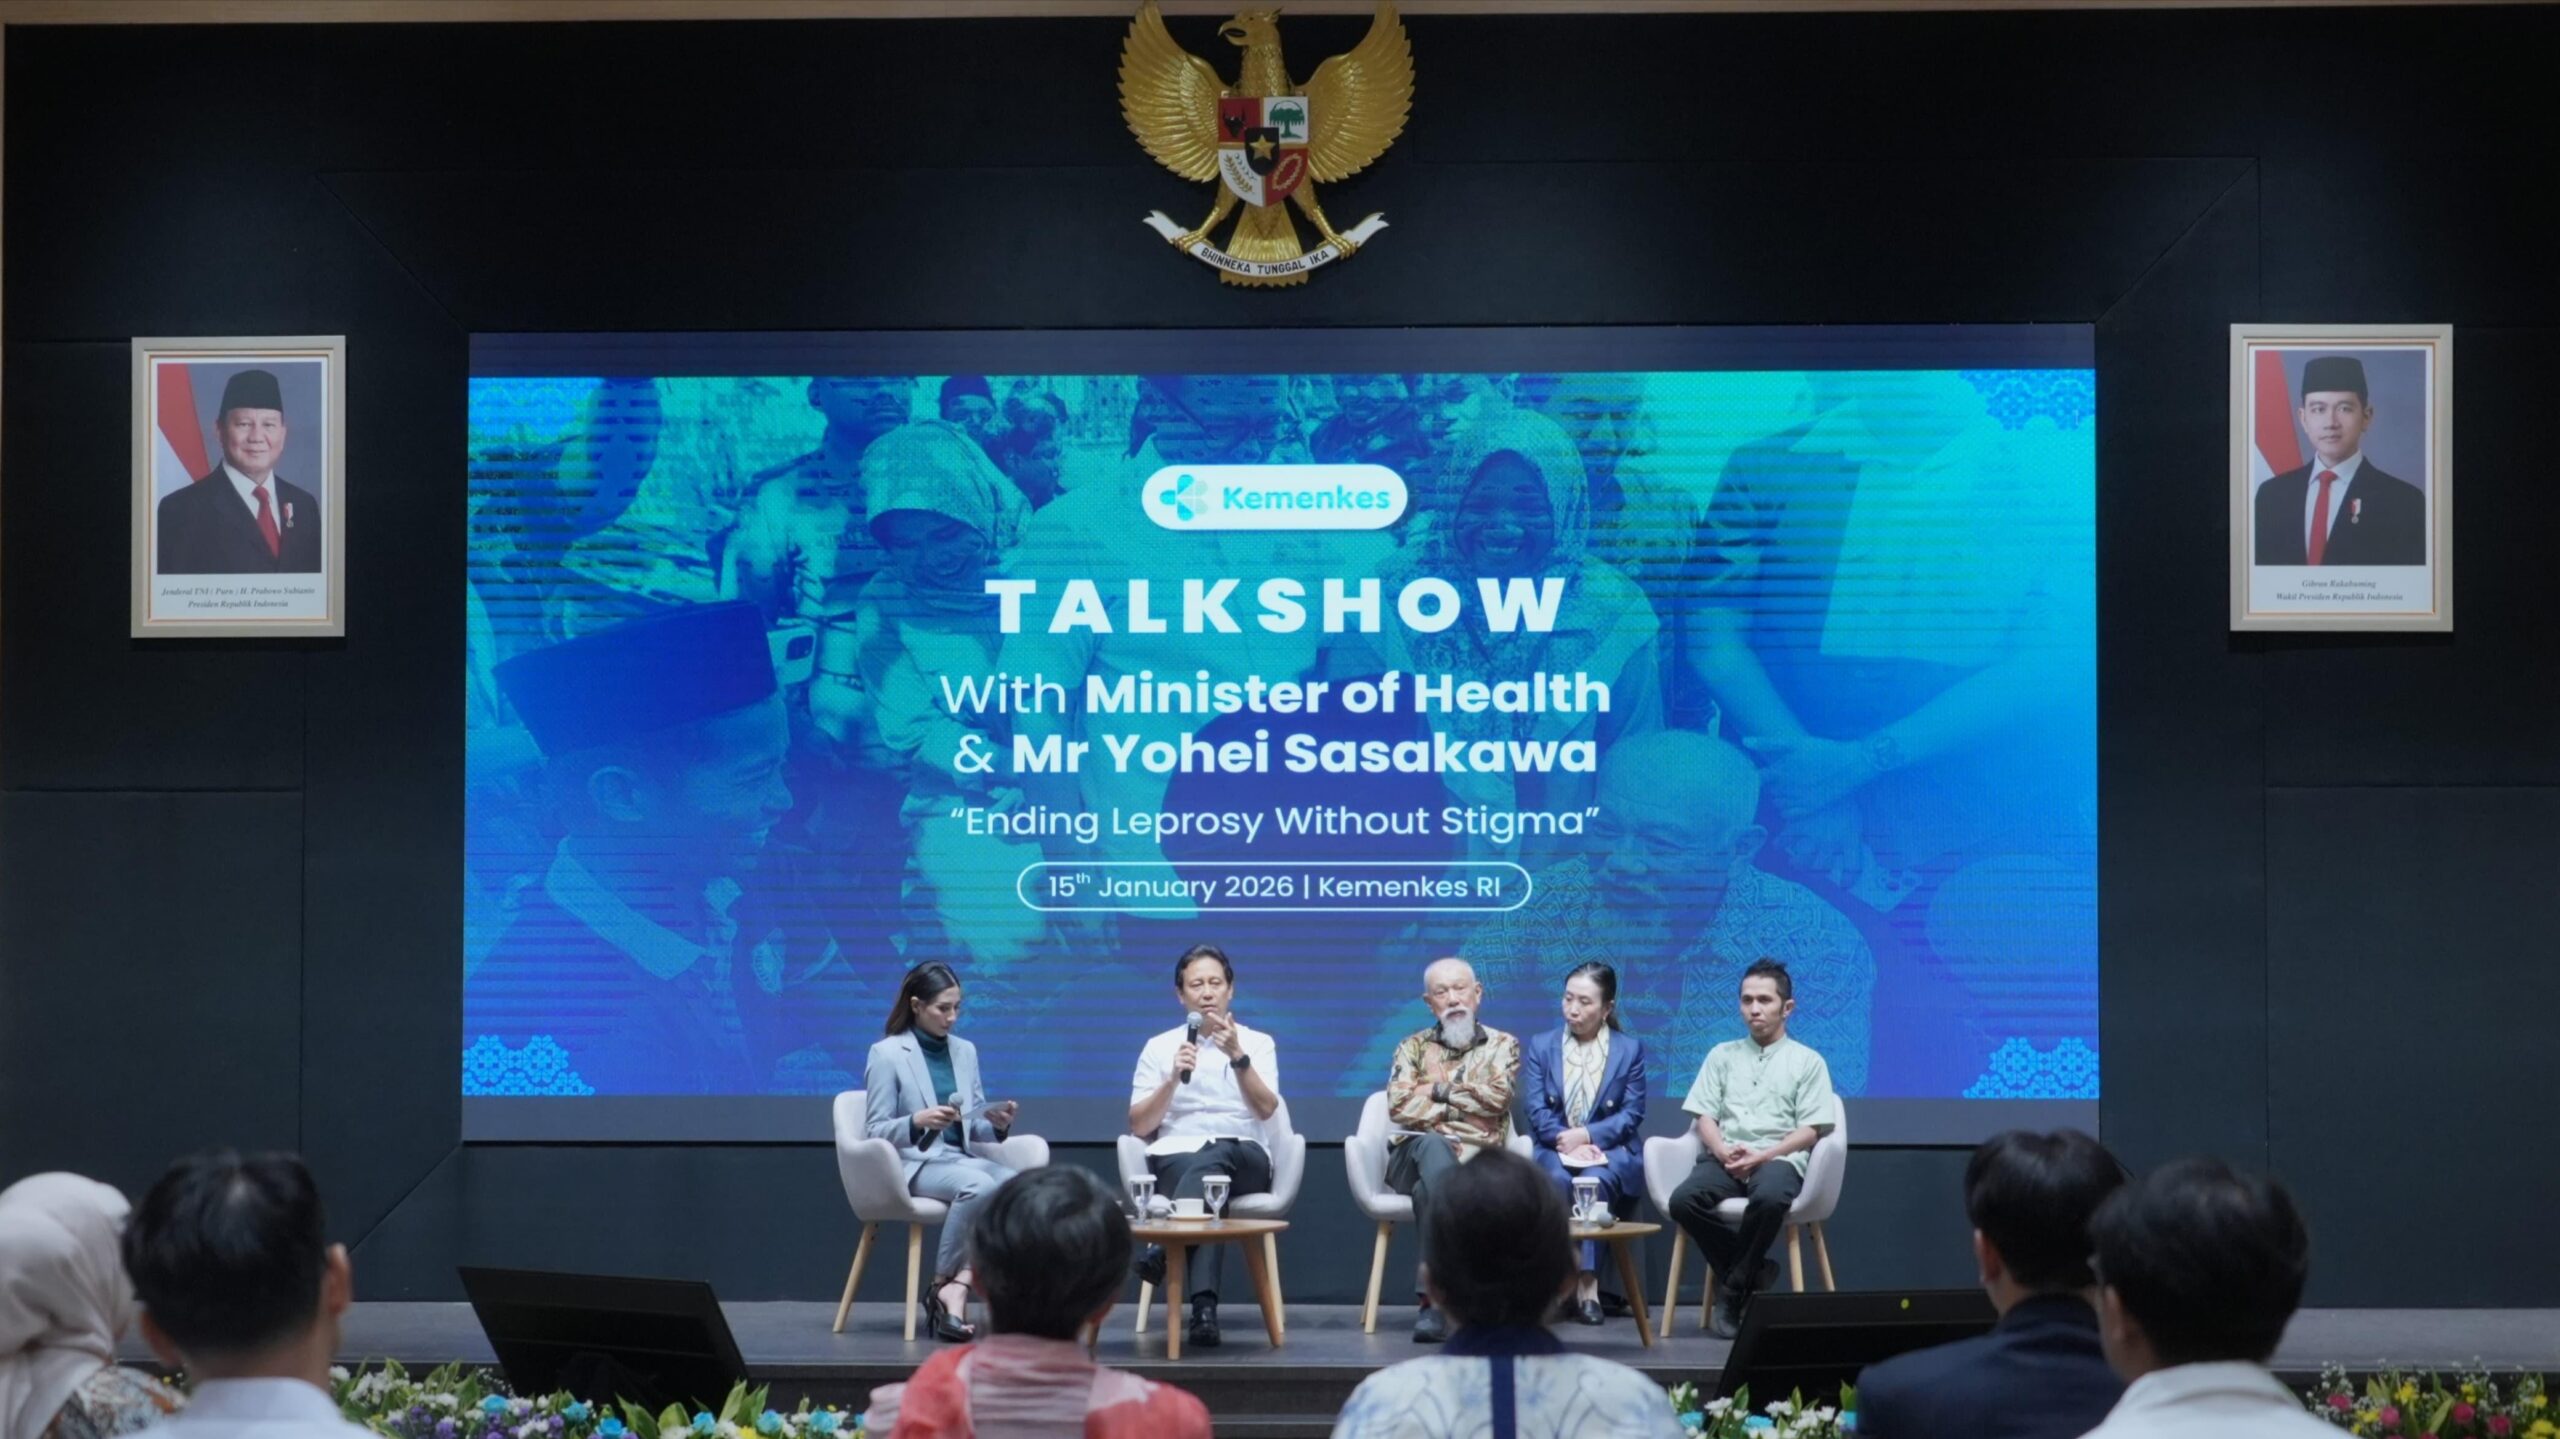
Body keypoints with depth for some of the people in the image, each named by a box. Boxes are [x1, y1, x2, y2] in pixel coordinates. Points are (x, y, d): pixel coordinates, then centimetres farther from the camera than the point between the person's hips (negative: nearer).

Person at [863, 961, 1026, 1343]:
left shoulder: (965, 1051, 19)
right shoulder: (887, 1054, 2)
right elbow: (876, 1132, -1)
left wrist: (997, 1125, -3)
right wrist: (918, 1122, -20)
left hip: (961, 1159, 5)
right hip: (914, 1164, -5)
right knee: (979, 1186, -37)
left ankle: (956, 1287, -35)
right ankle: (943, 1287, -22)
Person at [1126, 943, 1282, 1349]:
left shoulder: (1258, 1043, 15)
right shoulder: (1159, 1047, 15)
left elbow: (1266, 1109, -2)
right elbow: (1139, 1127, 7)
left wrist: (1237, 1056, -15)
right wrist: (1174, 1078, -6)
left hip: (1244, 1159, 0)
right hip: (1176, 1158, 0)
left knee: (1216, 1157, -40)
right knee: (1209, 1185, -39)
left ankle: (1165, 1247, -52)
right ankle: (1203, 1307, -52)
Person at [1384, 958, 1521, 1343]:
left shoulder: (1502, 1045, 16)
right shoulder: (1413, 1048, 18)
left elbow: (1497, 1098, -5)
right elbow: (1400, 1106, 0)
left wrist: (1439, 1088, 2)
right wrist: (1464, 1107, -4)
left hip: (1475, 1160, -1)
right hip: (1414, 1156, 1)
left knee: (1428, 1189, -37)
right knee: (1433, 1146, -39)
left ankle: (1433, 1298, -32)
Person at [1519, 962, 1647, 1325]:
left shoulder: (1630, 1049, 11)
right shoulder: (1540, 1047, 13)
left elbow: (1632, 1113, 1)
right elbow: (1536, 1110, 2)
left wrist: (1586, 1136, -14)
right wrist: (1567, 1141, -17)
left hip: (1610, 1150, -1)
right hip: (1556, 1149, 1)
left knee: (1594, 1179, -35)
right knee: (1557, 1179, -34)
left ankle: (1587, 1282, -38)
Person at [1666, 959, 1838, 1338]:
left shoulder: (1807, 1062, 12)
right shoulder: (1722, 1055, 21)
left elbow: (1810, 1131, 3)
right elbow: (1705, 1117, 13)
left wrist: (1761, 1156, -13)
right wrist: (1724, 1152, -10)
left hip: (1779, 1158, -3)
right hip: (1725, 1159, 3)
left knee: (1769, 1198, -40)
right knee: (1683, 1201, -31)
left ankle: (1733, 1288, -20)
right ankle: (1752, 1272, -13)